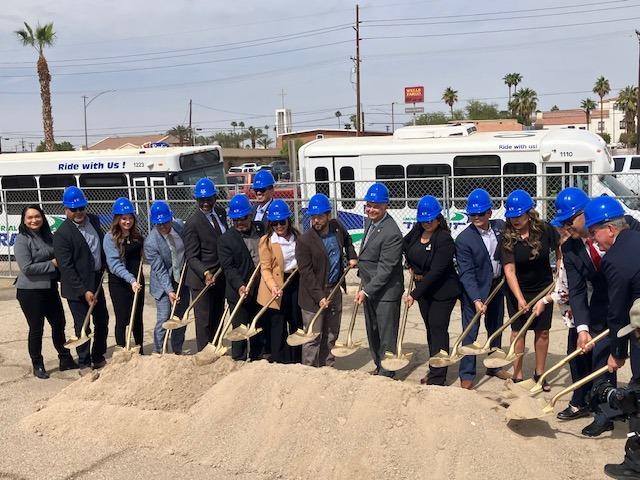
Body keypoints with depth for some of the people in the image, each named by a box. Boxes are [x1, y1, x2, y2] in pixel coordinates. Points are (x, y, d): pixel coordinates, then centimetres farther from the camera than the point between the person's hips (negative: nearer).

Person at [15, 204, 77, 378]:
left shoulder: (48, 236, 7)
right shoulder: (22, 240, -12)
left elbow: (57, 257, 21)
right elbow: (26, 268, -19)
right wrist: (52, 264, -16)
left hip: (50, 288, 6)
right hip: (30, 291, -6)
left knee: (59, 323, 13)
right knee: (36, 329, 4)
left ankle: (65, 359, 27)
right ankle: (37, 365, 19)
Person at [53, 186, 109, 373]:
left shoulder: (94, 220, 3)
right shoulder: (62, 234, -17)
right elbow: (66, 268, -19)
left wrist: (103, 267, 15)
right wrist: (84, 291, -20)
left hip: (96, 282, 7)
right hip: (77, 287, -7)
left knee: (102, 321, 16)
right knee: (82, 327, 3)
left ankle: (98, 358, 33)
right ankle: (84, 364, 18)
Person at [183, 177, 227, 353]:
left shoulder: (221, 212, 2)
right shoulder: (193, 223, -18)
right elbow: (191, 257, -19)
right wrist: (205, 273, -34)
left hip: (220, 276, 7)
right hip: (201, 279, -7)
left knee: (217, 317, 18)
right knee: (204, 319, 2)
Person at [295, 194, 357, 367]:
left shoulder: (337, 226, -1)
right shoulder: (304, 241, -19)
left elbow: (347, 240, 26)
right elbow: (307, 273, -18)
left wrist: (351, 257, 16)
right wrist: (319, 297, -21)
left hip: (334, 291, 6)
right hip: (313, 296, -6)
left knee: (331, 334, 17)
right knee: (313, 337, 1)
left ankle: (326, 366, 30)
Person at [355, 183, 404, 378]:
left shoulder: (392, 233, -24)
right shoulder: (369, 221, 5)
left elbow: (385, 269, -24)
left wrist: (367, 291, -23)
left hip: (386, 291, -9)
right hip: (369, 288, 9)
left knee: (387, 335, 3)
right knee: (372, 332, 20)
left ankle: (386, 374, 15)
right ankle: (379, 366, 35)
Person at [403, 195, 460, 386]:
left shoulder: (445, 240, -24)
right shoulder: (417, 231, -2)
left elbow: (435, 272, -28)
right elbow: (405, 244, 22)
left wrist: (414, 294, -27)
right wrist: (412, 266, 11)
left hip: (443, 291, -8)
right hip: (423, 288, 8)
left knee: (438, 329, -7)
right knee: (430, 328, 15)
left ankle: (437, 377, -2)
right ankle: (434, 369, 28)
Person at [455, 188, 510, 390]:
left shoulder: (500, 226, -4)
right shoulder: (463, 239, -19)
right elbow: (466, 273, -22)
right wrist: (476, 300, -30)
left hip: (497, 286, 6)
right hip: (474, 290, -5)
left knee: (496, 329, 18)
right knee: (470, 332, -3)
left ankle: (494, 366, 35)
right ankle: (466, 375, 6)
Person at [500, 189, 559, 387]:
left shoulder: (546, 230, -15)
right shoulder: (508, 237, -17)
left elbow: (561, 254, 1)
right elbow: (509, 270, -22)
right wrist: (520, 299, -31)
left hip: (543, 288, 1)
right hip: (518, 290, -1)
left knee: (542, 332, 8)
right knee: (518, 331, 3)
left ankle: (539, 373, 23)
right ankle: (517, 375, 13)